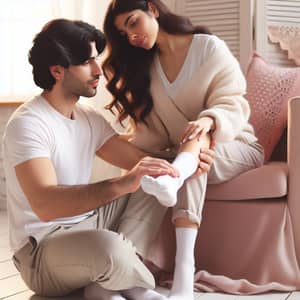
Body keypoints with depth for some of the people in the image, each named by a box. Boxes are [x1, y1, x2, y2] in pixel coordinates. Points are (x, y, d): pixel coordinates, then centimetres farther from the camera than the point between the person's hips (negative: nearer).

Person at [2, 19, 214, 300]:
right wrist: (122, 184, -45)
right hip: (42, 249, -8)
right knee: (109, 247, -38)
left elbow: (141, 162, 2)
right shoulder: (27, 124, -20)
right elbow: (45, 205, -35)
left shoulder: (89, 117, 7)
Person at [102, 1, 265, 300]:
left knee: (197, 144, -39)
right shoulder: (143, 65, 9)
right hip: (180, 155, 4)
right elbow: (149, 126, 1)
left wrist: (210, 120, -40)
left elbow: (233, 104, -16)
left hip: (236, 147, -4)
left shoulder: (208, 46, -6)